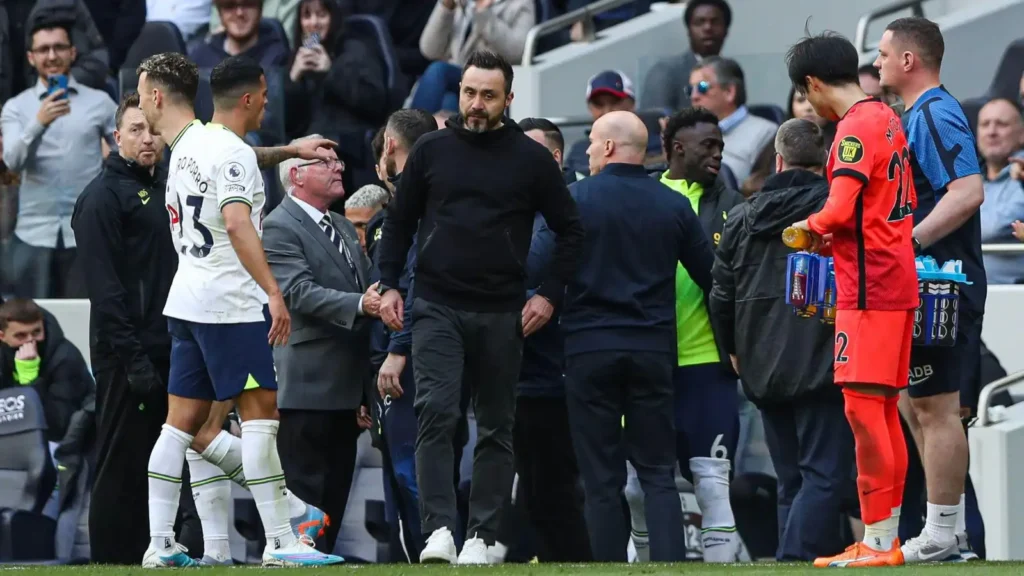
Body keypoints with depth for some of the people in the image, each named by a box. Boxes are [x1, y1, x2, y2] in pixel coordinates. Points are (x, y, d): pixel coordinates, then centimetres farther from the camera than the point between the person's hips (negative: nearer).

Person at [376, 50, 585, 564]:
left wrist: (550, 294, 0)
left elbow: (570, 230, 9)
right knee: (436, 414, -15)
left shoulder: (531, 159, 2)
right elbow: (399, 222, 14)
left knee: (496, 427, 4)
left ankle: (482, 536, 9)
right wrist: (388, 285, 4)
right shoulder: (432, 151, 5)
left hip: (501, 314, 1)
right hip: (437, 308, -1)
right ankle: (438, 529, -19)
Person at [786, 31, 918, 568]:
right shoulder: (887, 120, 14)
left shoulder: (855, 128, -14)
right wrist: (835, 237, 12)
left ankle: (875, 542, -11)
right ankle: (887, 537, 15)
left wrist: (809, 227, -3)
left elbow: (840, 211, -24)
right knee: (883, 410, 12)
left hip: (869, 286, -10)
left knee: (863, 406, -9)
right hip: (898, 279, 10)